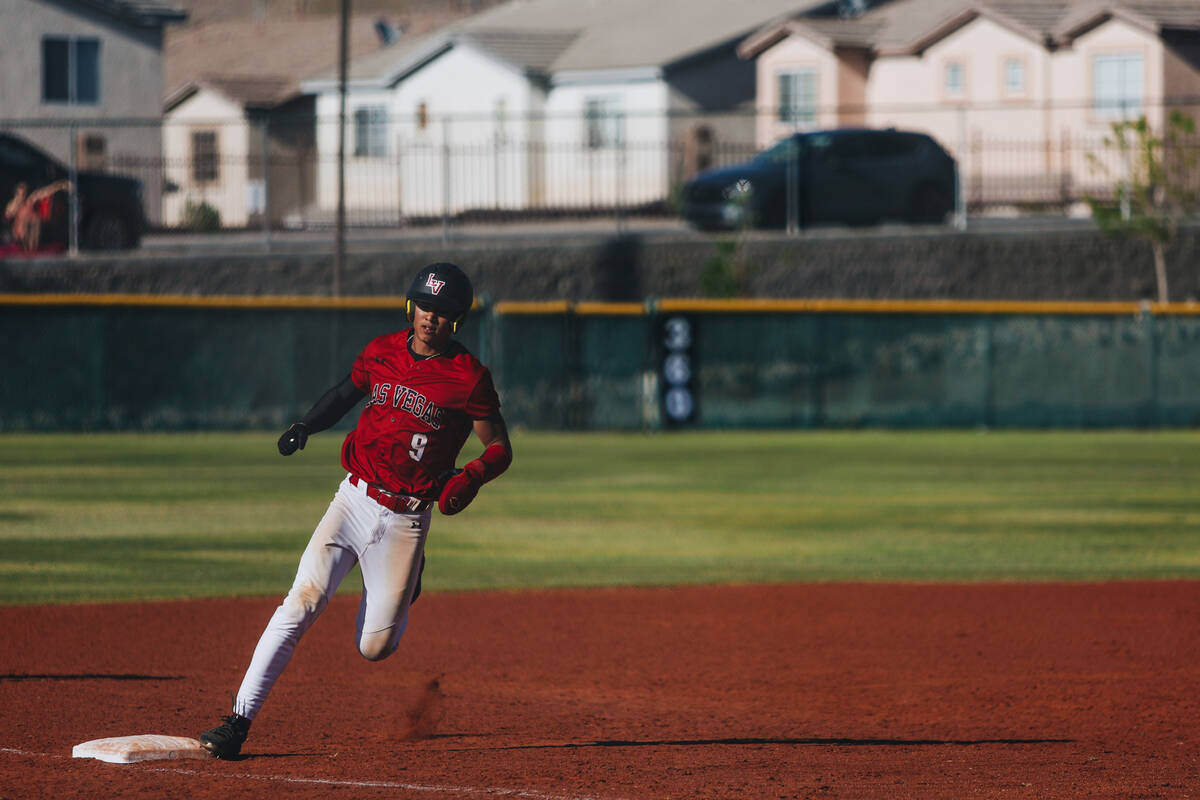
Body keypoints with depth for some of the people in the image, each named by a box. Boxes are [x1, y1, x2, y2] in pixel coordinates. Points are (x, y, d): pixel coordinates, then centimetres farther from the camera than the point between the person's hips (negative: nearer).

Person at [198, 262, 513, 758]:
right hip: (353, 500, 2)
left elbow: (500, 448, -2)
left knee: (375, 647, 0)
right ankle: (239, 721, -20)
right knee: (304, 599, -19)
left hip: (405, 520, -2)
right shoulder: (382, 353, 5)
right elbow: (347, 392, 24)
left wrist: (471, 477, -22)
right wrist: (305, 427, 6)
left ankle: (404, 581, 36)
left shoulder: (468, 378, -7)